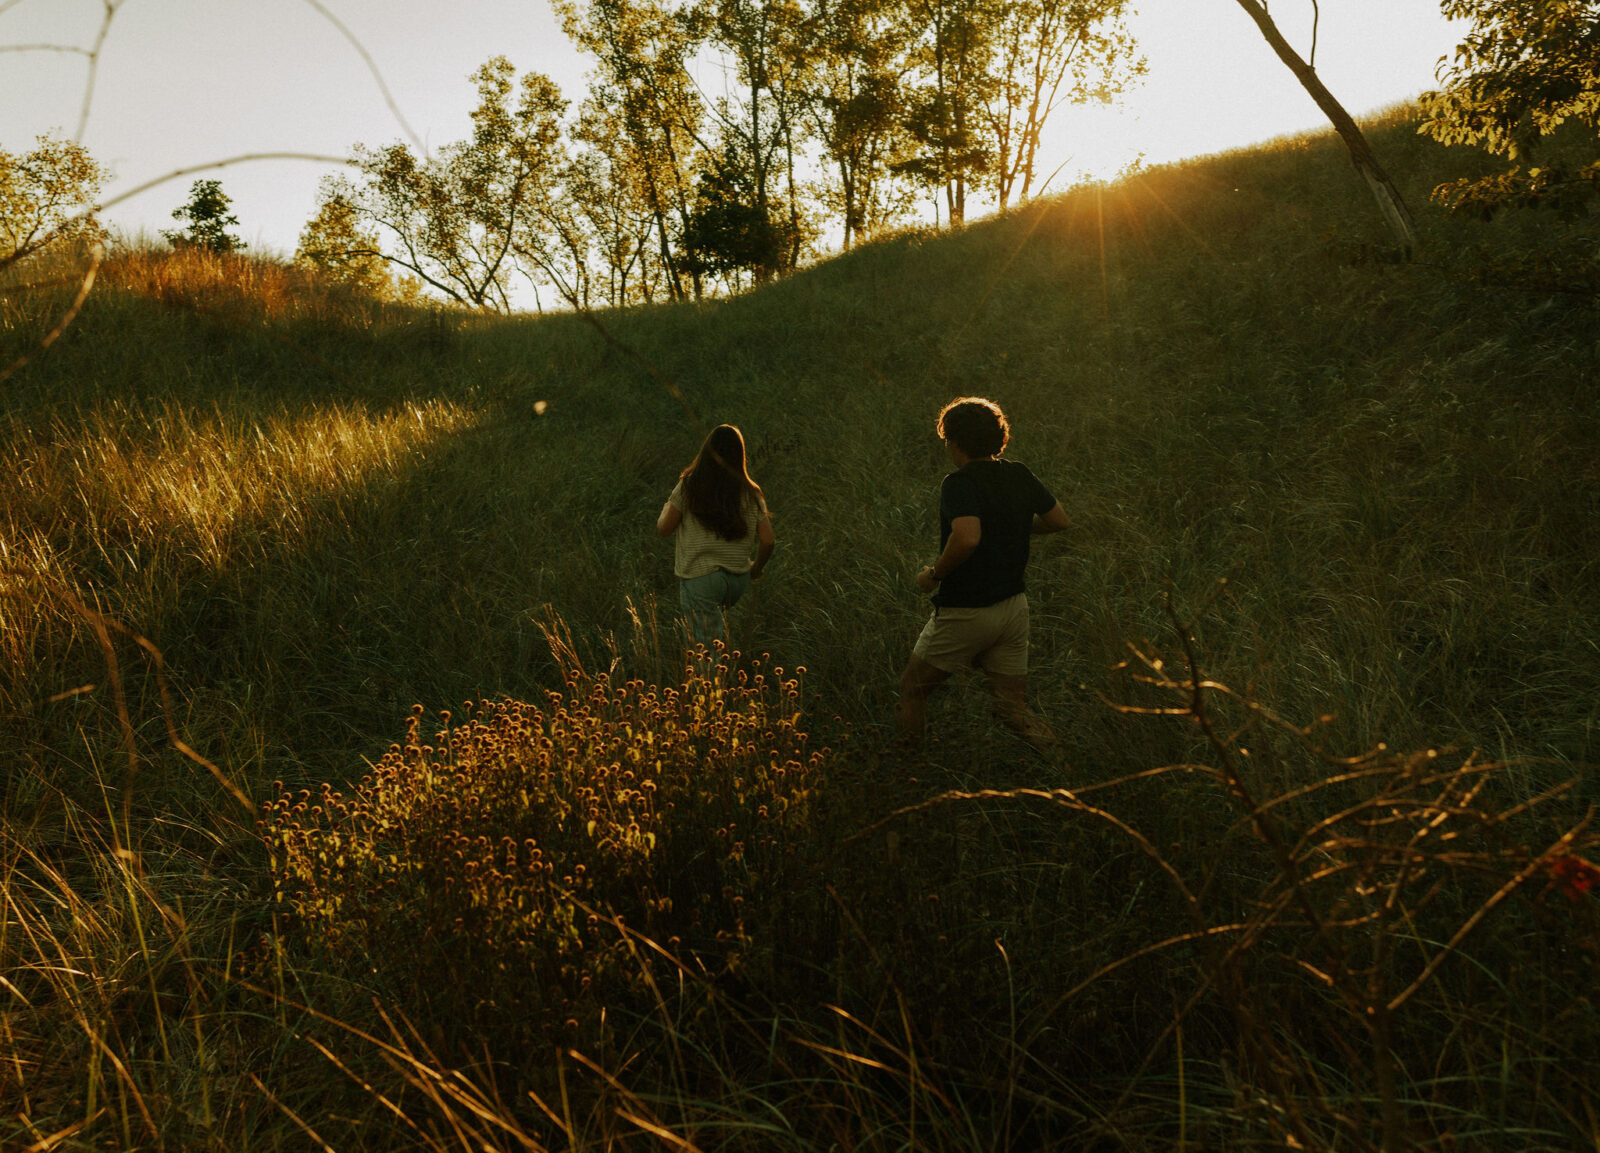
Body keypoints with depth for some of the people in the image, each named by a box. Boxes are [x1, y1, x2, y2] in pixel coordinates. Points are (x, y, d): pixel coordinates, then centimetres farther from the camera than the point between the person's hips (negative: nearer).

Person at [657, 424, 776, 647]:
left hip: (700, 578, -3)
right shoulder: (750, 493, 3)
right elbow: (768, 541, 1)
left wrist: (667, 507, 19)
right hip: (739, 580, 3)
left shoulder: (689, 486, -5)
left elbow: (664, 529, -2)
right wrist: (757, 568, 20)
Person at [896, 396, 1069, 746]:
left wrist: (934, 574, -19)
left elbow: (967, 538, -35)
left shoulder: (958, 483, -19)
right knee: (1013, 706, 15)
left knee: (913, 686, 15)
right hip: (1013, 608, 6)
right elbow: (1059, 520, 12)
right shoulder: (1019, 475, 1)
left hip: (964, 613, -6)